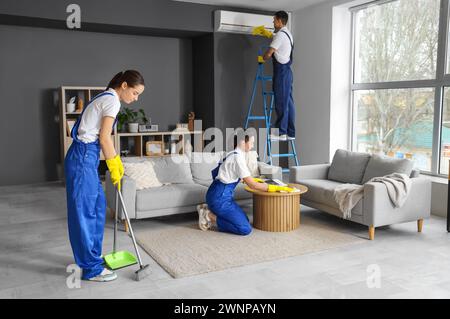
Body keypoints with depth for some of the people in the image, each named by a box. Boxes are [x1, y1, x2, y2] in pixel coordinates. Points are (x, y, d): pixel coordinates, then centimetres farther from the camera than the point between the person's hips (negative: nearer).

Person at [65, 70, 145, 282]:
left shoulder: (106, 98, 18)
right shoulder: (112, 100, -12)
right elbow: (104, 138, -15)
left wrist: (117, 162, 22)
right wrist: (114, 167, -6)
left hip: (86, 156, 10)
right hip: (83, 157, -10)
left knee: (97, 208, 14)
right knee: (84, 211, -4)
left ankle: (91, 258, 26)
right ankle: (91, 269, 5)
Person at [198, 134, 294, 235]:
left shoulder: (233, 154, 8)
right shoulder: (237, 157, -19)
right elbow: (252, 185, -19)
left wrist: (253, 180, 29)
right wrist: (277, 188, -14)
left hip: (220, 195, 10)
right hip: (220, 197, -10)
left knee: (244, 220, 13)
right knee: (245, 229, -12)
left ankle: (209, 209, 12)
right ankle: (210, 216, -5)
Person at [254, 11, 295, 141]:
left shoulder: (280, 35, -14)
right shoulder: (287, 34, 18)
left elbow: (269, 53, -17)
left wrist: (261, 58, 3)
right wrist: (265, 32, 44)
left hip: (281, 72, -10)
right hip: (287, 71, 10)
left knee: (281, 103, -6)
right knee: (288, 102, 9)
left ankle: (281, 133, -1)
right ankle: (291, 133, 12)